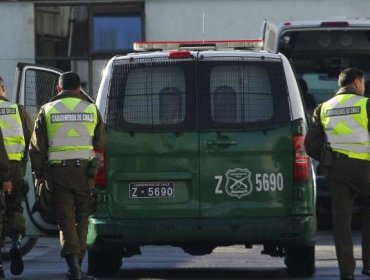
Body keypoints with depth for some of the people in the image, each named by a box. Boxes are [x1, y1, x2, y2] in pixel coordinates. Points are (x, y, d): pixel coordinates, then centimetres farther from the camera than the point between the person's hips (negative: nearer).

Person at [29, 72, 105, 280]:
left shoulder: (48, 110, 3)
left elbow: (37, 146, 3)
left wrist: (38, 174, 9)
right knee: (82, 218, 12)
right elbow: (101, 144, 8)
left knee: (66, 219, 2)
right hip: (84, 169, 1)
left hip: (58, 171, -1)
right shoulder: (91, 109, 6)